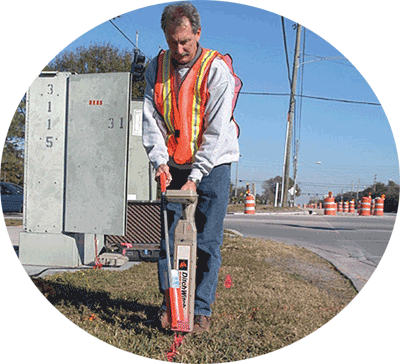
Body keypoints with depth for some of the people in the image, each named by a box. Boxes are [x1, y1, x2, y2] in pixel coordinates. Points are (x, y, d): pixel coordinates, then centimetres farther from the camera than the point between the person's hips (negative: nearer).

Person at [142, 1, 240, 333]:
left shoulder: (217, 69, -12)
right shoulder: (156, 68, 2)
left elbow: (216, 130, -17)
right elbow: (151, 119, 0)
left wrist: (195, 177, -21)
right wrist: (160, 160, -14)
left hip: (212, 164, -3)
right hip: (173, 165, 4)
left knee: (208, 241, -1)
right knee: (169, 237, 4)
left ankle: (202, 308, 10)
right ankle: (170, 302, 17)